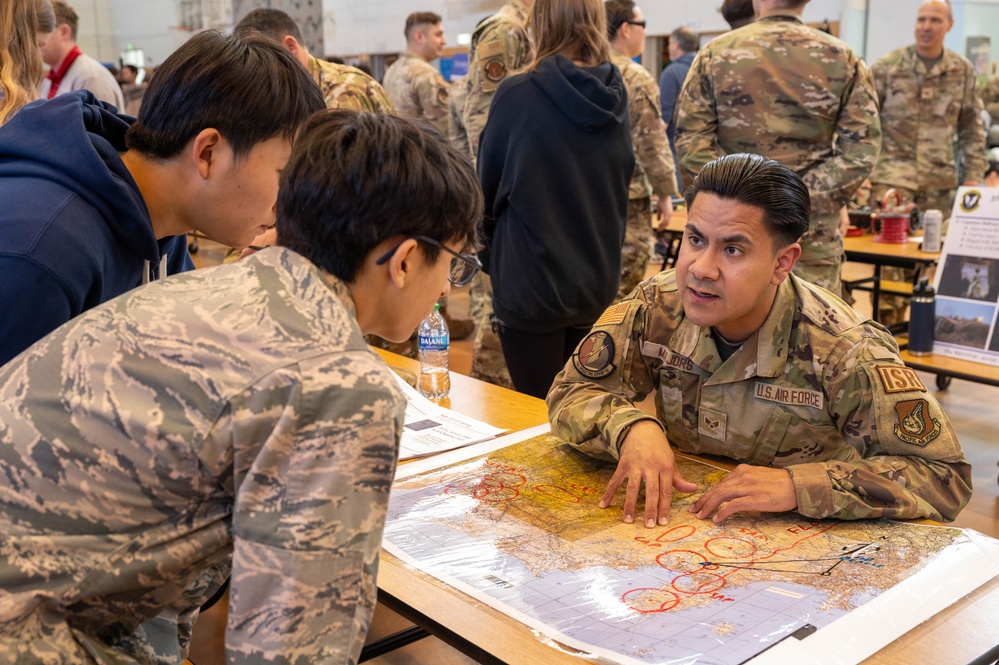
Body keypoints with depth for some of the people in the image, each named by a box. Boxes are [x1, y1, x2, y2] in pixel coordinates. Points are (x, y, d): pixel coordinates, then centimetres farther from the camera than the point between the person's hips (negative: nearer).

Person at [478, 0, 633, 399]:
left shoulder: (516, 96, -14)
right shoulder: (616, 97, 0)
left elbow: (489, 187, -1)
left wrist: (490, 253, 17)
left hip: (531, 284, -5)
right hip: (598, 281, 5)